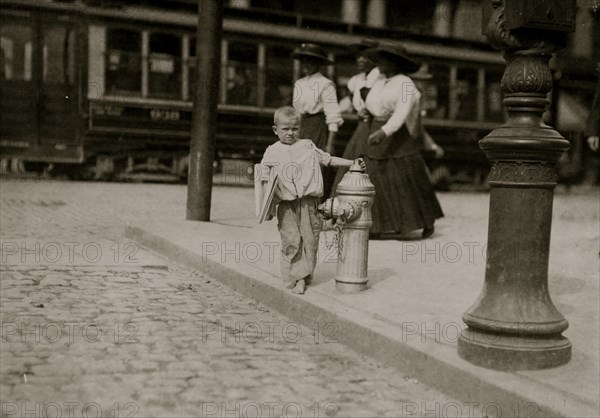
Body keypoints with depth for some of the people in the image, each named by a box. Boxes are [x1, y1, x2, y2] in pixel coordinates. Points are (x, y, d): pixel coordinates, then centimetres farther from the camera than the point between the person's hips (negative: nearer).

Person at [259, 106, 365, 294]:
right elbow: (264, 178, 9)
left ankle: (306, 276, 15)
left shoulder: (308, 146, 11)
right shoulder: (272, 152, 8)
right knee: (291, 241, -8)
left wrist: (353, 163, 9)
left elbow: (329, 159, 15)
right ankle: (297, 278, -2)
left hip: (309, 202, 2)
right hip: (286, 205, -1)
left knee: (310, 240, 2)